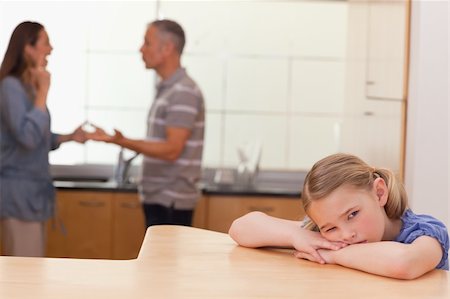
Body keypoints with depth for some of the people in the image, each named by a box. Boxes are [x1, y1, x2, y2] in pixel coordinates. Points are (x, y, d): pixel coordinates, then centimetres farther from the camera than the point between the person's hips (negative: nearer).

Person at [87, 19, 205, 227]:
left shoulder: (183, 92, -16)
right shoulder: (167, 89, 14)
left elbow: (171, 150, -21)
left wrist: (122, 142, -29)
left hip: (171, 201, -9)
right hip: (157, 197, 9)